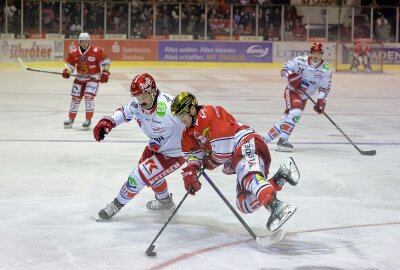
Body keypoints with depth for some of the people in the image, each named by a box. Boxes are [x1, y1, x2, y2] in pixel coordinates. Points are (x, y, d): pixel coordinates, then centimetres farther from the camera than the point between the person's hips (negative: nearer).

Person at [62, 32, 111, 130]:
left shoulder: (96, 51, -16)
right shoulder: (74, 53, -6)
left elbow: (106, 62, -8)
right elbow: (69, 64, 5)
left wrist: (105, 73, -16)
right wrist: (66, 72, -14)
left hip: (93, 77, -4)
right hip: (80, 78, 4)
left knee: (89, 96, -19)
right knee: (75, 97, 8)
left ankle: (88, 120, -9)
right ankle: (71, 119, 25)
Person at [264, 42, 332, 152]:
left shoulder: (326, 70, -8)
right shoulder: (300, 61, -17)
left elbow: (324, 88, -5)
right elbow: (284, 69, -11)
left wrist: (321, 101, -18)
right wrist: (291, 76, -31)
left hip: (303, 97, 5)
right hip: (292, 91, -5)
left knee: (288, 116, 7)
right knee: (295, 113, -26)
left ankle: (266, 139, 20)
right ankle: (282, 141, -22)